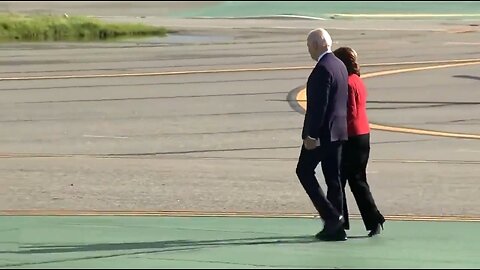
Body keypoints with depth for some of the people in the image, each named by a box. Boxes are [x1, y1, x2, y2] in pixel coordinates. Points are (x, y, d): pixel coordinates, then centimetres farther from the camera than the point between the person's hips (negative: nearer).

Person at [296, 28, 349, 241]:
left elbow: (319, 105, -22)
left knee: (304, 171, 2)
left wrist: (311, 135, -20)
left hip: (322, 132, -9)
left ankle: (330, 215, -5)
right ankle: (336, 228, 12)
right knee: (333, 177, 10)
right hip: (338, 130, 9)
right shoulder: (339, 65, 13)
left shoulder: (322, 69, -18)